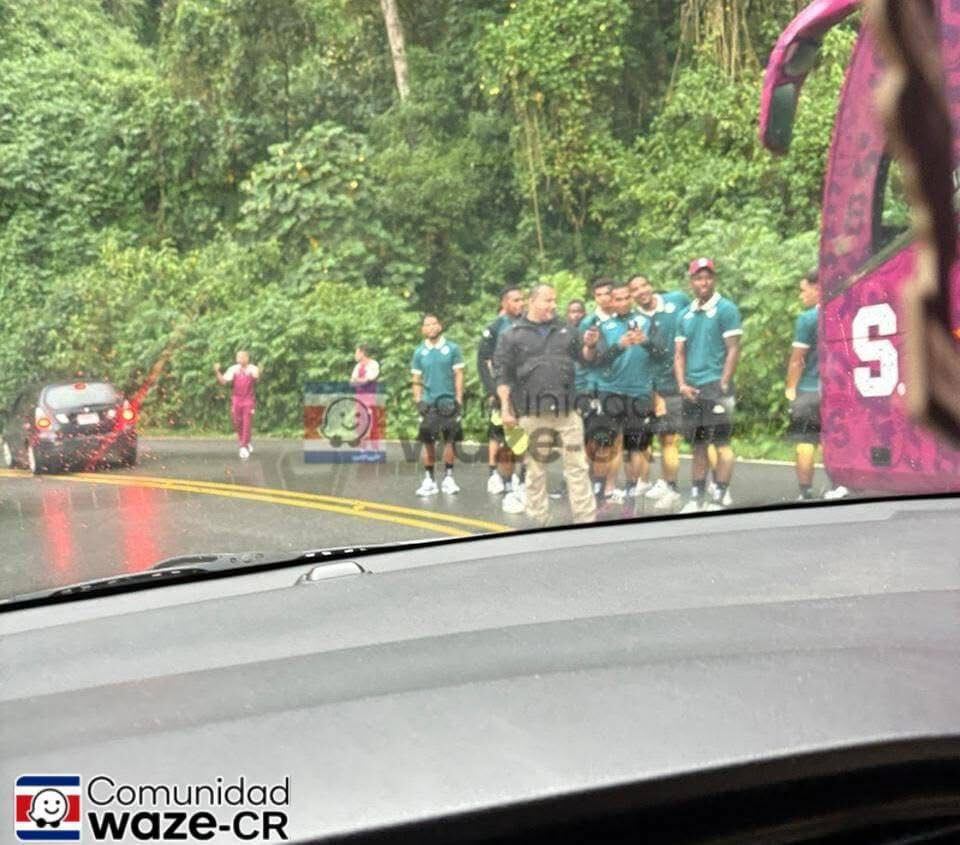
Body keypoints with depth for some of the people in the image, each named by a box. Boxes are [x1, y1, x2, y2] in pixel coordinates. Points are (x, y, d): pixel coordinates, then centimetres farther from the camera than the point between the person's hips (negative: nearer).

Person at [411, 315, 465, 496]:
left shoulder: (452, 349, 1)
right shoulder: (419, 352, 7)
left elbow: (458, 375, 1)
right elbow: (417, 379, 10)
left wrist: (459, 398, -6)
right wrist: (418, 401, -1)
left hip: (449, 402, -1)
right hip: (428, 403, 1)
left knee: (450, 441, 1)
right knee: (428, 442, 2)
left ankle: (448, 478, 11)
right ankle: (429, 479, 8)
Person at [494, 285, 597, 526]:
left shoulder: (565, 331, 14)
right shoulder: (512, 335, 2)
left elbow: (585, 358, 22)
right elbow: (502, 375, -1)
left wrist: (590, 346, -1)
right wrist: (506, 408, -8)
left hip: (567, 410, 3)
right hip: (532, 413, -3)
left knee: (577, 465, 2)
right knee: (536, 468, 6)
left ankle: (586, 518, 8)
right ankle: (538, 520, 15)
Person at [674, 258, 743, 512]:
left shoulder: (726, 309, -3)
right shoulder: (685, 315, 14)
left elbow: (733, 351, -7)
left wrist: (722, 385, -13)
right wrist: (682, 384, 0)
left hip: (716, 386, -6)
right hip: (691, 390, 6)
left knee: (721, 443, -4)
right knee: (698, 445, 11)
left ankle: (718, 499, 0)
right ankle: (696, 498, 17)